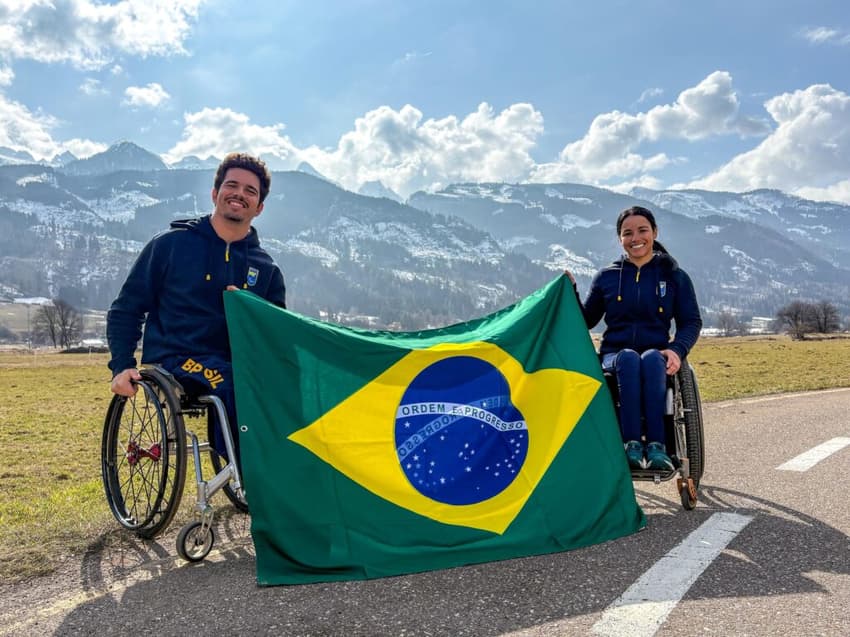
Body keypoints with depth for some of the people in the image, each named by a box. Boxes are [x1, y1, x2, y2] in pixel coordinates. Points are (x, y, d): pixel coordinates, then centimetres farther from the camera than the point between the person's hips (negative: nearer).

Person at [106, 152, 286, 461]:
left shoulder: (266, 268, 14)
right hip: (174, 363, -3)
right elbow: (125, 310, 10)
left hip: (236, 364, 3)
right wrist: (122, 366, -2)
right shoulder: (171, 244, 7)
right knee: (235, 385, -35)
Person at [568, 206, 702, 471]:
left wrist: (676, 350, -12)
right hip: (614, 357, 0)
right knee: (628, 357, -36)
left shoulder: (675, 276, 11)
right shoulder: (606, 277, 12)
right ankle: (632, 444, -42)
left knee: (651, 358, -36)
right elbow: (586, 321, 14)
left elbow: (691, 322, 8)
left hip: (657, 356, 0)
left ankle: (656, 446, -40)